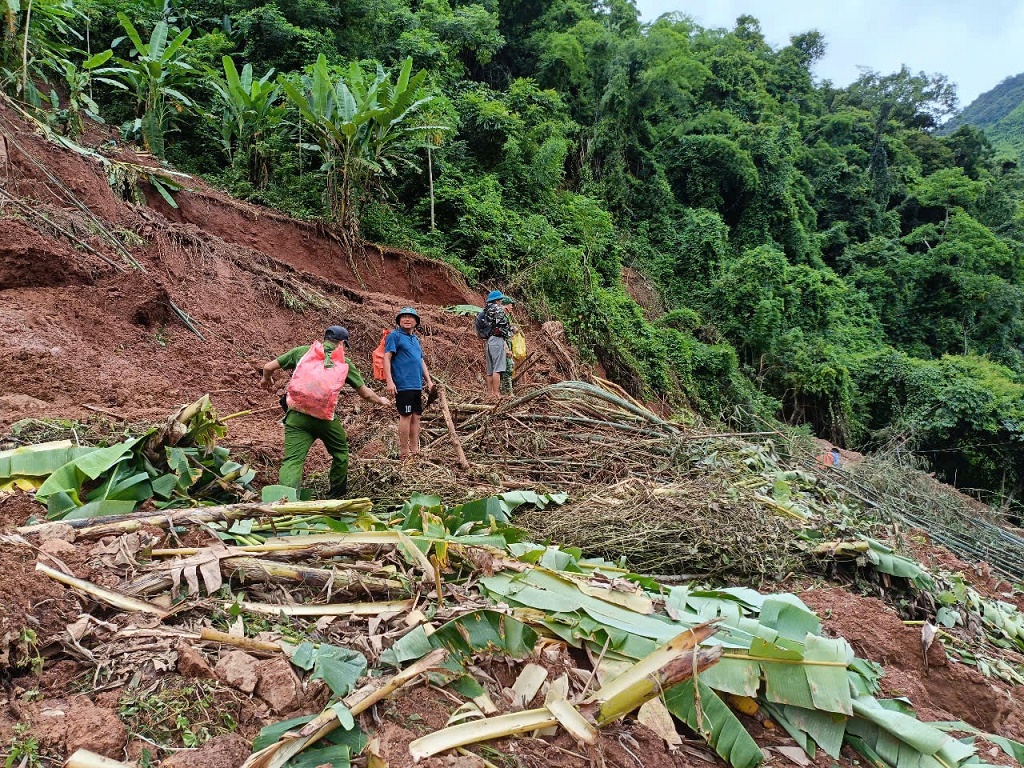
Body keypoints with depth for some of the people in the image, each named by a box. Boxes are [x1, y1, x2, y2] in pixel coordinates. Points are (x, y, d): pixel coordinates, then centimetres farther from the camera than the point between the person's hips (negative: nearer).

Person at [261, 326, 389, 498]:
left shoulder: (302, 352, 12)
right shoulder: (344, 363, 11)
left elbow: (268, 367, 12)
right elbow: (366, 393, 18)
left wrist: (266, 379, 35)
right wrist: (381, 400, 39)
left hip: (297, 416, 0)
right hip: (325, 418, 0)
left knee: (292, 459, -4)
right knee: (340, 452, 24)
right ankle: (336, 496, 38)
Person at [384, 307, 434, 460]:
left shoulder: (415, 338, 19)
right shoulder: (395, 336, -4)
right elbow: (387, 358, -10)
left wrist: (428, 381, 20)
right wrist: (389, 381, -18)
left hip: (417, 385, 8)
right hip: (403, 384, -8)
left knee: (416, 417, 9)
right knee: (406, 416, -5)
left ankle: (415, 450, 17)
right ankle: (404, 453, 2)